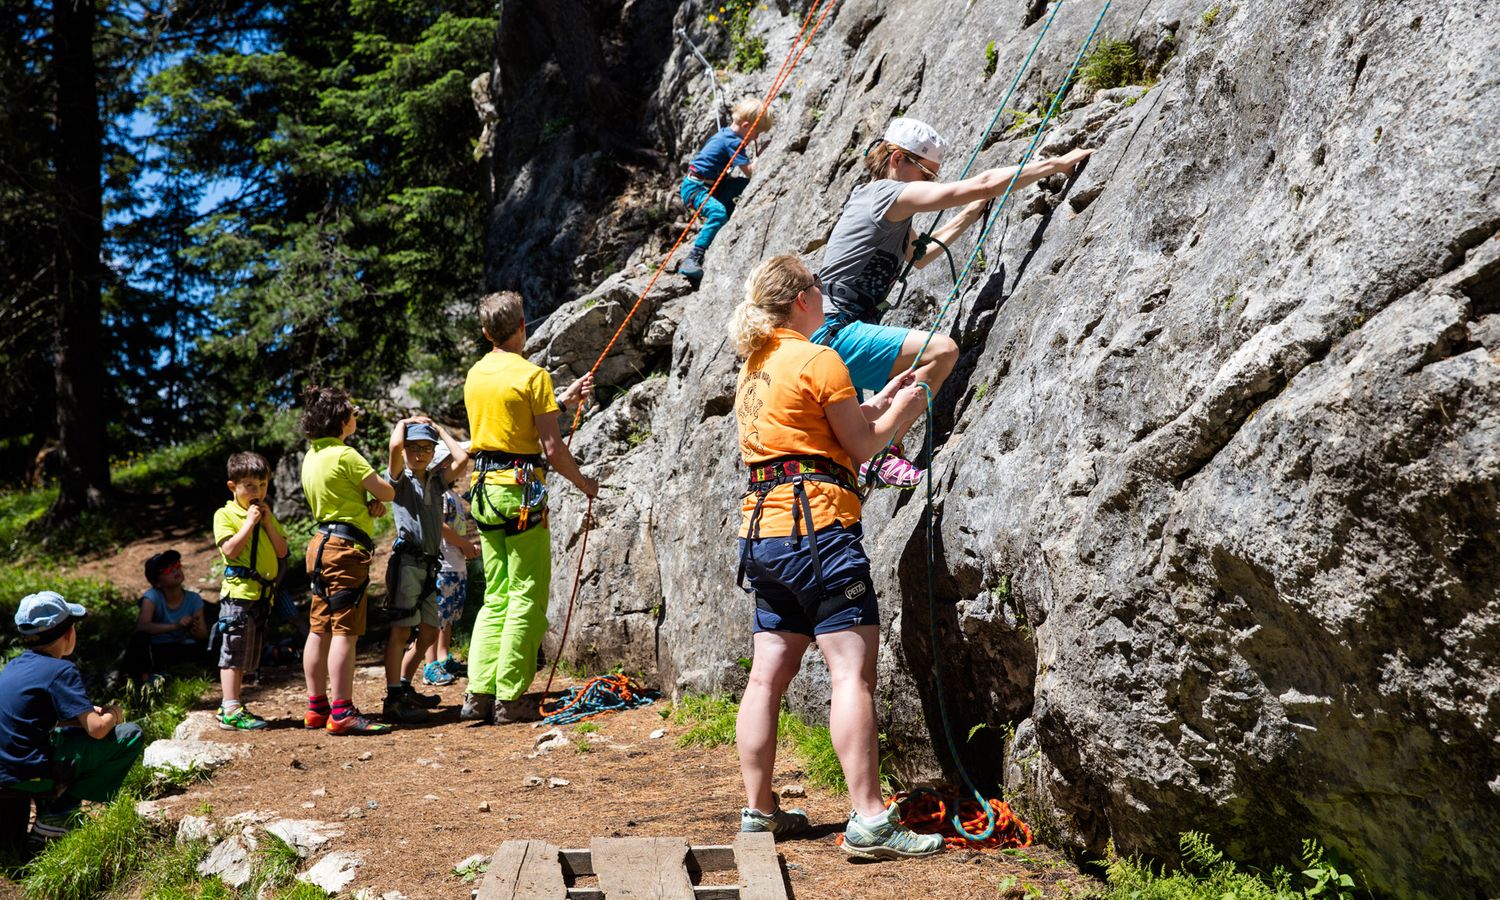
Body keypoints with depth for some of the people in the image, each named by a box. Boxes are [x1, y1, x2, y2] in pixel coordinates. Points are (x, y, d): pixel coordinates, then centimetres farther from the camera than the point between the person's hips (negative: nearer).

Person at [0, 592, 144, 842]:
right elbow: (96, 729, -18)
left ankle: (47, 804, 14)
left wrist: (91, 712, 16)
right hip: (33, 774, -8)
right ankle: (59, 814, -4)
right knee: (130, 735, -5)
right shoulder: (61, 671, -12)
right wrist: (112, 715, 5)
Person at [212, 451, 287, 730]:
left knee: (245, 657, 13)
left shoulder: (267, 516, 16)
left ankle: (230, 705, 21)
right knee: (234, 652, -9)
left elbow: (282, 551, 7)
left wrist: (267, 522, -2)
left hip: (263, 594, 7)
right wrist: (250, 522, -14)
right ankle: (231, 711, -9)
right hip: (239, 591, -7)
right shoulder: (224, 515, -2)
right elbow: (230, 549, -16)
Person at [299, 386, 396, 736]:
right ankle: (342, 713, -9)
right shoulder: (344, 455, -13)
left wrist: (369, 505, 3)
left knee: (319, 629, 11)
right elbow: (387, 492, -10)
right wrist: (377, 498, 13)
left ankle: (316, 707, 17)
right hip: (346, 548, -9)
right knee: (344, 631, -9)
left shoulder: (312, 456, 14)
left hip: (322, 543, 9)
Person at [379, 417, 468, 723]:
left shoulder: (436, 480, 17)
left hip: (429, 565, 7)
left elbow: (461, 458, 3)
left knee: (429, 632, 11)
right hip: (406, 561, -7)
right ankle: (393, 700, -12)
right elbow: (395, 445, -17)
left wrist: (439, 429, 14)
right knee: (401, 630, -11)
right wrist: (403, 422, 4)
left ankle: (404, 687, 25)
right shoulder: (399, 478, 1)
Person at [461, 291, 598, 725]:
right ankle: (509, 699, 0)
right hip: (521, 490, -7)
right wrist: (584, 483, 4)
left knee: (496, 597, 13)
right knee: (527, 597, 0)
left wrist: (564, 399, 28)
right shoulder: (533, 375, -10)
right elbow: (552, 448, -11)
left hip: (484, 489, 7)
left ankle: (479, 693, 7)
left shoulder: (475, 374, 11)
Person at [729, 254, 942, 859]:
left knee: (768, 675, 10)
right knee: (854, 669, -9)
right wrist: (902, 411, 15)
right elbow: (860, 445, -2)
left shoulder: (753, 368, 19)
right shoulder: (817, 359, -6)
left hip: (763, 531, 9)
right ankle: (869, 820, -12)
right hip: (817, 523, -9)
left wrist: (884, 398, 27)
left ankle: (758, 811, 16)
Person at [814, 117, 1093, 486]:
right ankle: (885, 453, -17)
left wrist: (967, 217, 30)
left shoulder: (869, 198, 21)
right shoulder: (889, 193, -9)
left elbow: (916, 255, 37)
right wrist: (1057, 163, -8)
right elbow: (984, 184, -14)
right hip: (835, 334, -11)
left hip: (823, 336, 11)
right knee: (941, 350, -22)